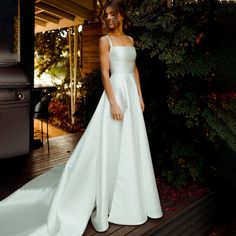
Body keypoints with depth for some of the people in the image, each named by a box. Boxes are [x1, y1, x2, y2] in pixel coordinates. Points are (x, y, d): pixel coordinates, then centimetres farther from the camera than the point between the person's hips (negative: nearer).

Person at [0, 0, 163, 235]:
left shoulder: (130, 40, 19)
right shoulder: (105, 40, -1)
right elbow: (105, 73, -10)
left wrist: (140, 96, 13)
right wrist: (113, 103, -19)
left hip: (132, 93, 7)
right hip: (115, 92, -7)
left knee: (131, 147, 11)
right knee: (109, 146, -7)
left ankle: (129, 198, 27)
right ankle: (101, 204, 4)